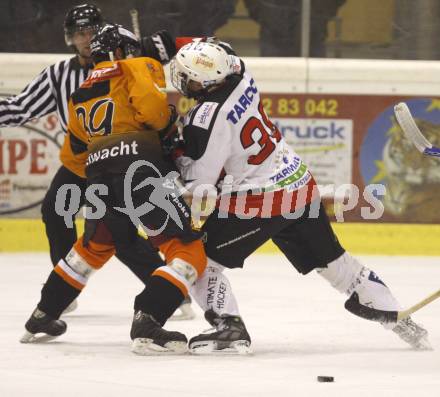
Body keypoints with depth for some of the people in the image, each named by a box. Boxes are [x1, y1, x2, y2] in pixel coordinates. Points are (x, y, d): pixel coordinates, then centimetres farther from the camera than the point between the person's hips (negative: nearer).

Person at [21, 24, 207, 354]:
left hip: (98, 170, 7)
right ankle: (147, 324, -22)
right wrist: (169, 122, 8)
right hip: (141, 164, -7)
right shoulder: (137, 67, 9)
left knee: (95, 244, 32)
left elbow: (73, 156, 29)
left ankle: (42, 317, 37)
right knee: (188, 249, -5)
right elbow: (152, 107, -11)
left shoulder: (81, 95, 28)